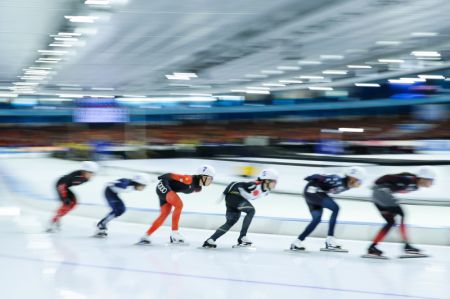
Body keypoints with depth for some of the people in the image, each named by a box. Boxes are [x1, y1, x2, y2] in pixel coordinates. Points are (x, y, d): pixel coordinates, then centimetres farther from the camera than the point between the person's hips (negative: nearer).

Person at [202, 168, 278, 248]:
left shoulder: (266, 191, -2)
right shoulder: (254, 185, -29)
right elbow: (235, 184, -24)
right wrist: (224, 194, -19)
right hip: (233, 196, -9)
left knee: (231, 221, 7)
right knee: (251, 210, -23)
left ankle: (210, 240, 12)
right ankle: (242, 237, -20)